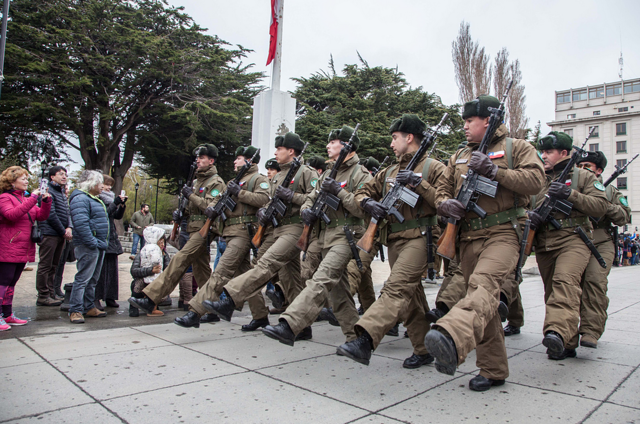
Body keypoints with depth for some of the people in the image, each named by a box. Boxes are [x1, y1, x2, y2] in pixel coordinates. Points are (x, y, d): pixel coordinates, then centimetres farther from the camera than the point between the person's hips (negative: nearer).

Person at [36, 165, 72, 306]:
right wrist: (64, 232, -10)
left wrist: (69, 228, -3)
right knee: (45, 266, -3)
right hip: (49, 234, -9)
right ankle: (43, 296, 2)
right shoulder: (48, 191, -8)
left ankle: (51, 293, 20)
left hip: (60, 235, 9)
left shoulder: (62, 192, 20)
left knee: (54, 266, 13)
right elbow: (51, 215, -14)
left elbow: (67, 212, 16)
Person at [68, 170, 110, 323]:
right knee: (83, 278, -7)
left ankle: (89, 307, 23)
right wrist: (93, 242, -25)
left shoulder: (95, 199, 21)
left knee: (93, 279, 15)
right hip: (88, 247, -10)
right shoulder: (80, 198, -12)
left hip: (99, 245, 10)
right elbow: (81, 223, -23)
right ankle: (75, 311, 0)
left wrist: (103, 242, 20)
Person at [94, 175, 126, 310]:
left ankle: (110, 297, 14)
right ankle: (96, 298, 0)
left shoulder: (110, 198, 18)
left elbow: (118, 216, 15)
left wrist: (122, 206, 0)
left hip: (112, 237, 8)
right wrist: (115, 204, -17)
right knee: (100, 268, -7)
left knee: (112, 267, 7)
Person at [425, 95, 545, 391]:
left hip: (503, 233, -6)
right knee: (482, 299, 6)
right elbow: (442, 188, 20)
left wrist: (494, 170, -14)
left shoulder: (516, 148, 7)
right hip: (469, 237, 6)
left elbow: (535, 180, -7)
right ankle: (494, 370, 16)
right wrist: (445, 204, -3)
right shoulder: (460, 156, 23)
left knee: (483, 283, -32)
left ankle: (451, 340, -55)